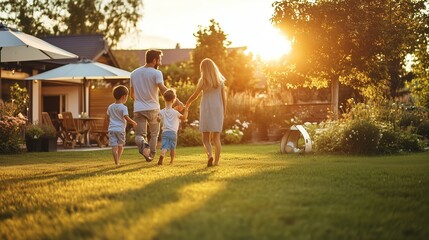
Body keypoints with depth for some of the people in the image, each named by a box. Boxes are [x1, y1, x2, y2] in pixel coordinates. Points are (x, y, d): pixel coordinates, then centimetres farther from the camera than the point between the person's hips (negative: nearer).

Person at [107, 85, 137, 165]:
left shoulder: (110, 107, 8)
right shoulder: (123, 107, -10)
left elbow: (108, 117, 16)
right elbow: (126, 118, -17)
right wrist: (133, 123, -2)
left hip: (111, 129, 3)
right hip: (120, 129, -3)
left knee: (114, 146, -4)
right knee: (120, 146, 16)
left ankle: (116, 162, -13)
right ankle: (118, 160, 19)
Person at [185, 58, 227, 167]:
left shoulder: (203, 81, -6)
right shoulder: (220, 81, 3)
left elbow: (194, 95, 1)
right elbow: (224, 98, 4)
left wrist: (186, 105, 18)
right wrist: (224, 112, 13)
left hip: (206, 110, -3)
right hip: (218, 109, 3)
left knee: (206, 138, 4)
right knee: (216, 137, 7)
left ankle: (210, 154, -21)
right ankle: (216, 161, 4)